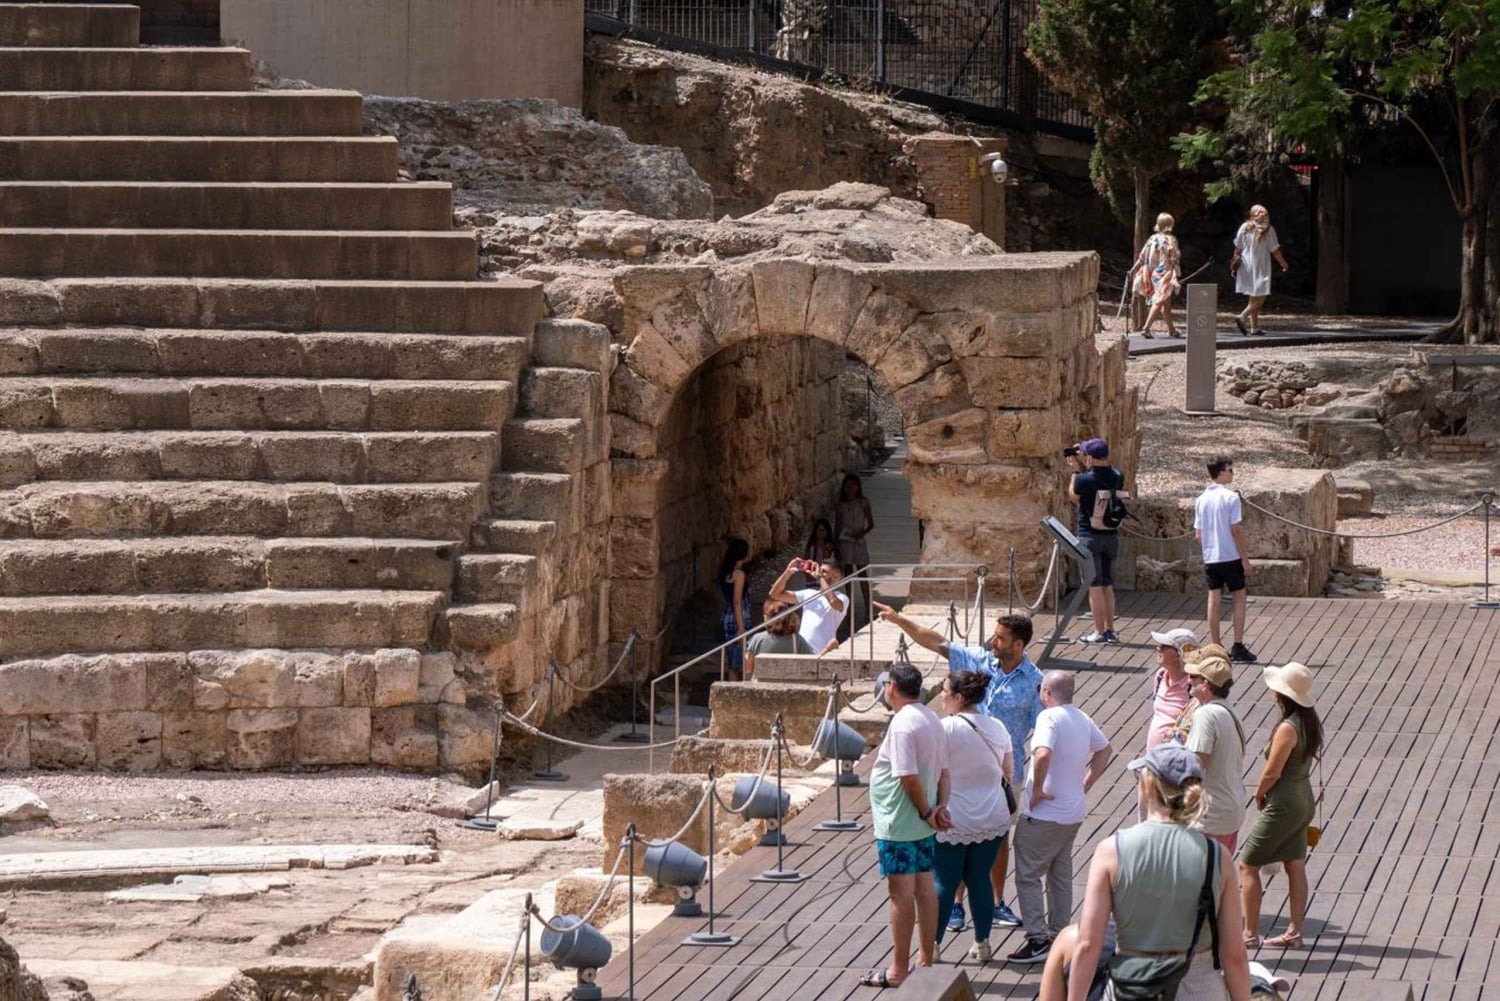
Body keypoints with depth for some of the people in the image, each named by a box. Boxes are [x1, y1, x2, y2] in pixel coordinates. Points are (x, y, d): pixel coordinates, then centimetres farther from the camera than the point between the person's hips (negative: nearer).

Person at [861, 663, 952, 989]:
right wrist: (941, 806, 1)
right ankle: (926, 960, 20)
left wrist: (926, 811, -13)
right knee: (925, 888, 13)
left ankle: (898, 971, 0)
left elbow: (909, 777, -24)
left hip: (898, 826, -9)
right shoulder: (932, 720, 10)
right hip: (923, 826, 9)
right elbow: (943, 772, 11)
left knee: (901, 894, -4)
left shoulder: (902, 724, -20)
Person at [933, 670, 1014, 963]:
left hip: (953, 821, -5)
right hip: (993, 819, 5)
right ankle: (982, 944, 19)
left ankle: (933, 945, 9)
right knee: (980, 879, 14)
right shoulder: (997, 728, 2)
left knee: (944, 882, 5)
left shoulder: (946, 729, -16)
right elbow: (1008, 772, 11)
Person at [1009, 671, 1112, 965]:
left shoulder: (1049, 718, -19)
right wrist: (1085, 785, 17)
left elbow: (1042, 754, -36)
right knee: (1061, 875, 18)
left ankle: (1038, 939, -3)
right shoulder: (1082, 718, 7)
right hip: (1074, 812, 8)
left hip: (1044, 813, -8)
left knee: (1028, 876, 0)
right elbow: (1104, 749, 22)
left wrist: (1037, 789, -22)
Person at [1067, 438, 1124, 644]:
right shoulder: (1117, 477, -2)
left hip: (1090, 536, -5)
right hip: (1112, 535, 5)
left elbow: (1073, 497, 2)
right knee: (1108, 585, 15)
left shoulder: (1084, 480, -17)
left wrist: (1075, 470, 8)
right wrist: (1082, 466, 16)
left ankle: (1100, 632, -1)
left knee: (1095, 586, -1)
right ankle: (1110, 630, 18)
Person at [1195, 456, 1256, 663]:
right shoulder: (1230, 497, -11)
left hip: (1210, 558, 5)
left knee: (1213, 600, 6)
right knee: (1239, 599, 5)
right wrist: (1245, 559, -7)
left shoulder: (1201, 500, 7)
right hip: (1231, 557, -5)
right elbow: (1236, 530, -13)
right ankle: (1238, 647, 2)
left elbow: (1198, 534, 9)